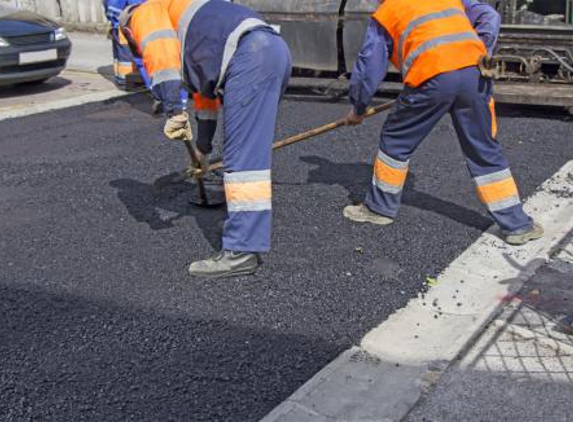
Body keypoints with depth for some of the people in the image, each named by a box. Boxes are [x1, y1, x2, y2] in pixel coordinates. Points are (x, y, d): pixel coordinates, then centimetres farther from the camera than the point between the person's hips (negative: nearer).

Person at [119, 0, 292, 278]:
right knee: (250, 150, 21)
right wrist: (203, 147, 55)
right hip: (275, 49, 9)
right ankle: (252, 227, 33)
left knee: (243, 157, -12)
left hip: (252, 56, -9)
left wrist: (173, 110, -13)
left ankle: (242, 251, -12)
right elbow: (206, 87, 48)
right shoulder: (188, 30, 40)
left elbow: (159, 53, -8)